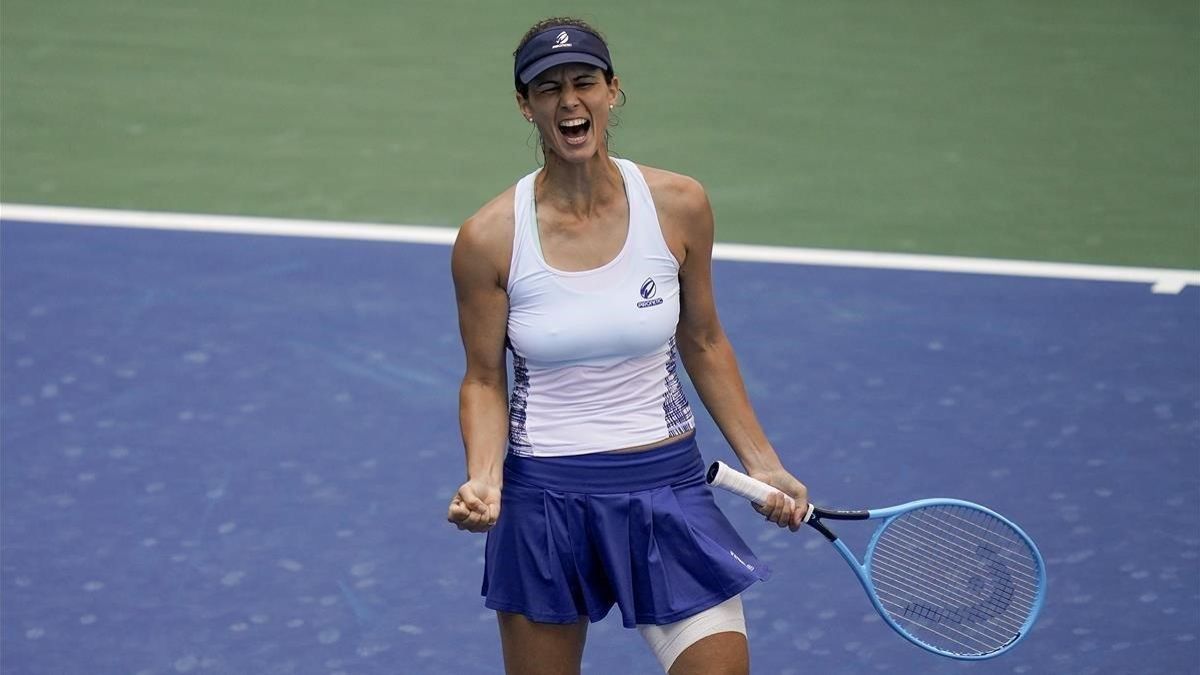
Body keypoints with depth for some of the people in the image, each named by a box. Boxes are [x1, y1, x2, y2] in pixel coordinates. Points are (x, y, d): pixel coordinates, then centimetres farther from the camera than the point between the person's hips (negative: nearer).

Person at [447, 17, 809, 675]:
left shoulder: (679, 206, -5)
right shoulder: (489, 238, -10)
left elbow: (704, 345, 8)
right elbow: (484, 381, 0)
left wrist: (764, 465, 7)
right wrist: (483, 480, -17)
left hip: (667, 483, 1)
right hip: (544, 495, -1)